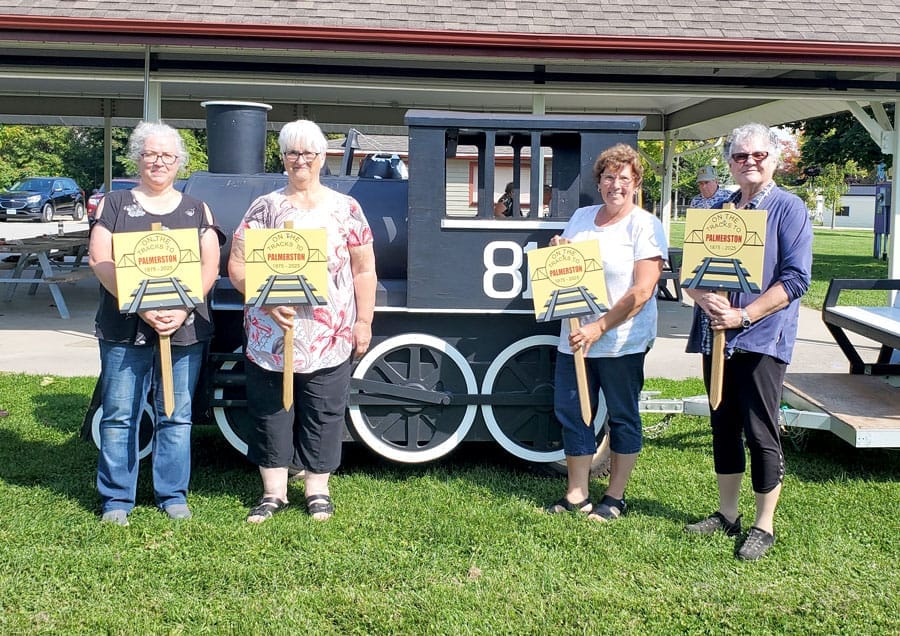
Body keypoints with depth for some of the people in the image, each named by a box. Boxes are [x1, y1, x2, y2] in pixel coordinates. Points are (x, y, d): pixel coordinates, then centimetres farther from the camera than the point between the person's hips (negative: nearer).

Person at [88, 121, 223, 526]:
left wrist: (182, 309, -13)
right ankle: (117, 499, 12)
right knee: (119, 416, 1)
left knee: (177, 416, 6)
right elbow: (100, 260, -3)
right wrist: (142, 306, -15)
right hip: (124, 329, -1)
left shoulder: (196, 210, 12)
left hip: (185, 329, 1)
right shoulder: (114, 205, 8)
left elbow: (210, 266, 3)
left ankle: (173, 495, 18)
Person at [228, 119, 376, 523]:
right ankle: (274, 492, 19)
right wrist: (266, 301, -15)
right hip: (269, 335, 1)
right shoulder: (264, 207, 4)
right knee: (270, 414, 7)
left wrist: (364, 321, 2)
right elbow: (237, 266, 0)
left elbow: (364, 271, 7)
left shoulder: (345, 209, 5)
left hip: (329, 338, 0)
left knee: (323, 416, 5)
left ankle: (317, 490, 20)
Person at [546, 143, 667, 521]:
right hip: (574, 338, 6)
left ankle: (615, 497, 22)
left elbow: (642, 291, -17)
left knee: (622, 417, 8)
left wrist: (599, 328, -21)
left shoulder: (645, 226, -9)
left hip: (622, 342, -6)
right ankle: (576, 495, 22)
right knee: (570, 413, 9)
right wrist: (556, 251, -2)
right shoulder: (581, 217, 10)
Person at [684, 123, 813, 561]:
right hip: (716, 337, 6)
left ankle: (764, 526, 12)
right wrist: (705, 299, -13)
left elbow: (795, 279, -12)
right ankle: (726, 515, 26)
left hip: (762, 339, -6)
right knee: (724, 429, 13)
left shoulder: (789, 209, -4)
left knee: (760, 435, -1)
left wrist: (743, 315, -19)